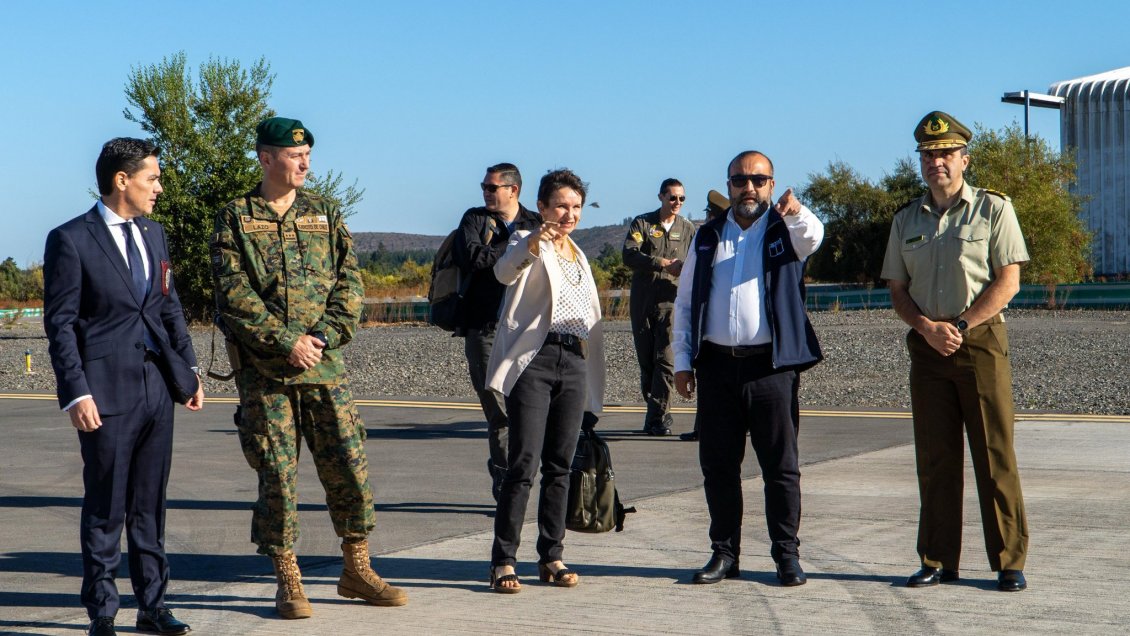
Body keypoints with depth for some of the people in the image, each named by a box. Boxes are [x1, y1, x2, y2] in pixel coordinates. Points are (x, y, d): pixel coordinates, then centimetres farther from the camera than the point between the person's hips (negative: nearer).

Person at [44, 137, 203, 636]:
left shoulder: (153, 233, 14)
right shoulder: (71, 240, -7)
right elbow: (60, 323, -9)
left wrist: (189, 369, 12)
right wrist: (75, 393, -15)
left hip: (158, 386, 6)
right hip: (109, 389, -6)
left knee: (149, 505, 12)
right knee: (105, 508, 3)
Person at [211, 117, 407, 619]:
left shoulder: (326, 214, 12)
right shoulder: (234, 220, 2)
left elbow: (349, 282, 5)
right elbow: (234, 295, -8)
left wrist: (323, 336, -10)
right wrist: (286, 342, -15)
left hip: (324, 365, 3)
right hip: (263, 370, -3)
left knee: (349, 465, 3)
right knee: (278, 474, 1)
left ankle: (356, 569, 18)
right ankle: (287, 581, 12)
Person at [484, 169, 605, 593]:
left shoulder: (578, 255, 22)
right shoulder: (527, 243, 1)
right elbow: (505, 272, -22)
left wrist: (592, 376, 21)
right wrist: (533, 244, -43)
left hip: (574, 362, 6)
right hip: (534, 360, -6)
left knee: (560, 466, 7)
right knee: (523, 463, -11)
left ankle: (551, 557, 13)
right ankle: (503, 561, -8)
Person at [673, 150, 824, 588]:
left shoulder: (786, 230, 7)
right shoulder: (708, 237, 16)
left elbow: (812, 237, -18)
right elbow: (685, 301, 16)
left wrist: (796, 212, -41)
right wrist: (683, 360, 7)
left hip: (771, 364, -3)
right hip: (717, 365, 3)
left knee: (781, 466, 0)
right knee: (718, 465, 5)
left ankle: (787, 555, 8)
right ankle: (724, 554, 15)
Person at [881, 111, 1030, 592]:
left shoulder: (993, 209, 2)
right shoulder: (906, 220, 14)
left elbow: (1008, 282, -4)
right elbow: (897, 289, 12)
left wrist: (960, 326, -12)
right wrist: (928, 328, -7)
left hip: (981, 342, -4)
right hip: (927, 347, 4)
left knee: (995, 454, -4)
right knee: (934, 457, 4)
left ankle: (1009, 563, 2)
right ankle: (938, 561, 10)